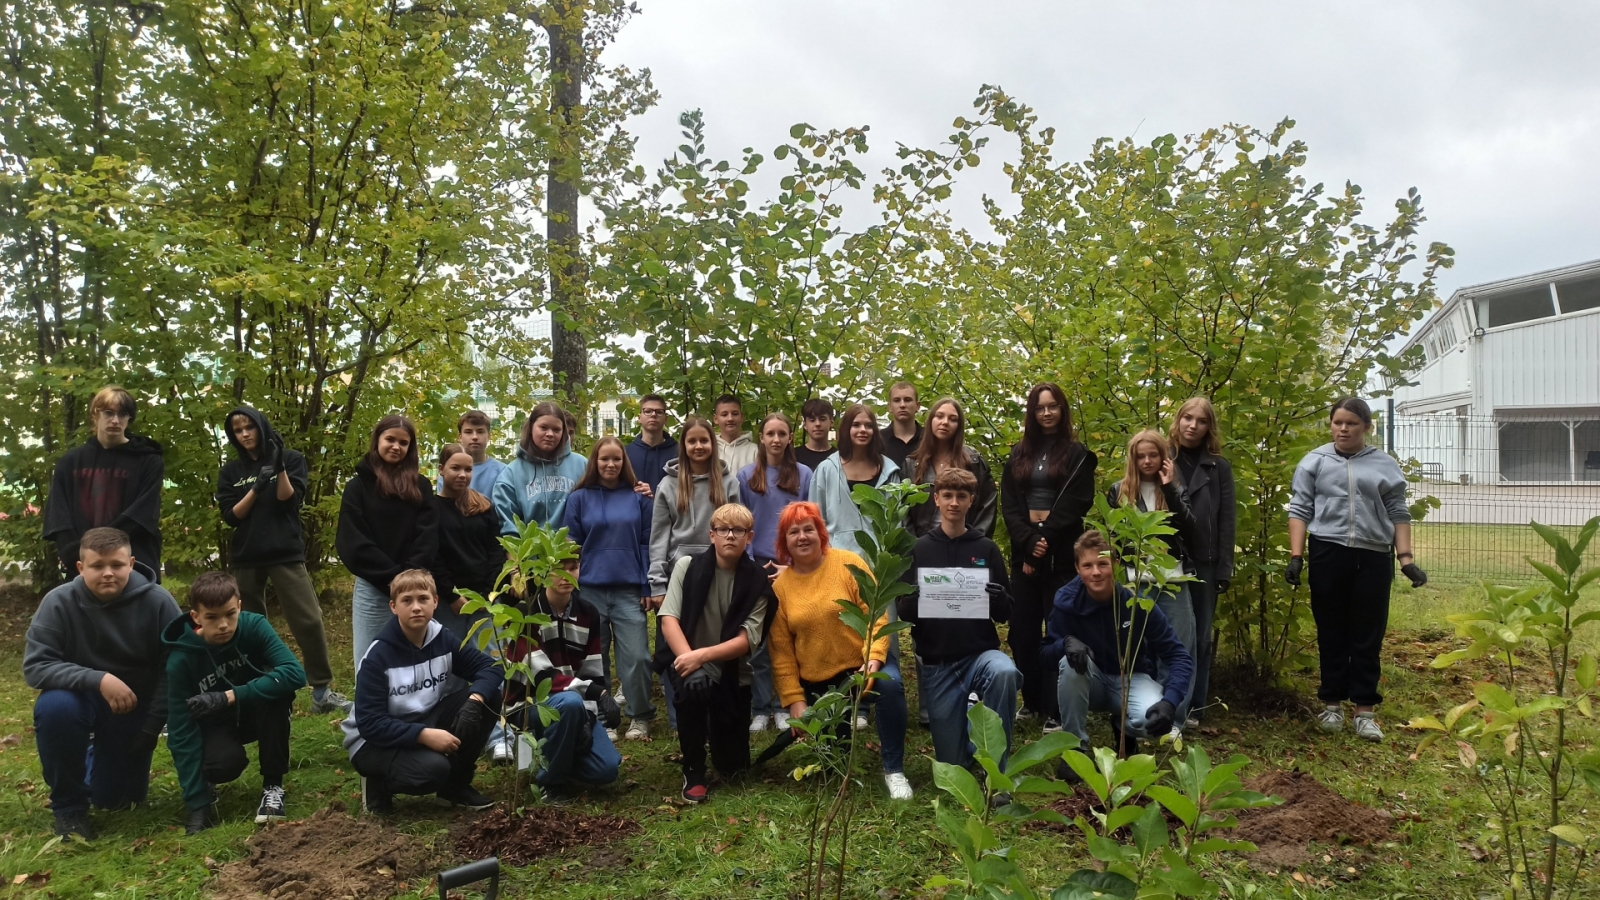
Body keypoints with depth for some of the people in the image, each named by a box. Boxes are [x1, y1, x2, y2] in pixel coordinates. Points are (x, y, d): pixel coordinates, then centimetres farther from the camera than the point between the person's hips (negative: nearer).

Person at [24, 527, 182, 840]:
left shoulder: (157, 601, -20)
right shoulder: (59, 602, -19)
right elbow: (35, 666, -21)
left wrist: (151, 726, -14)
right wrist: (98, 680, -35)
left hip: (137, 706, 0)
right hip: (83, 697, 0)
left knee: (115, 798, 3)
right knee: (54, 707, -35)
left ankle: (104, 757, 42)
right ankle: (68, 805, -11)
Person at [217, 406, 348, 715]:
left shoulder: (292, 459, 4)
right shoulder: (230, 471, 9)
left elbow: (291, 501, -5)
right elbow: (230, 516, -1)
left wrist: (280, 468, -17)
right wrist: (256, 488, -14)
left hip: (286, 553, -2)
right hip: (245, 558, 2)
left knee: (309, 620, -9)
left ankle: (322, 693, -4)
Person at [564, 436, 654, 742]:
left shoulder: (638, 498, 5)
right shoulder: (579, 498, 4)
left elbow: (647, 544, 4)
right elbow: (571, 545, 5)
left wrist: (648, 586, -2)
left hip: (630, 591, 0)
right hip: (589, 590, 1)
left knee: (636, 656, -3)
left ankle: (640, 716, 13)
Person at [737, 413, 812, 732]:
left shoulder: (803, 475, 4)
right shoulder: (746, 476, 4)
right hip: (757, 567, 0)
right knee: (758, 641, 1)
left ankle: (784, 706, 14)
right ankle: (761, 708, 10)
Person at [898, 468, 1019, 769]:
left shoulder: (986, 549, 2)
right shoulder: (919, 549, 2)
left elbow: (1005, 614, 3)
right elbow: (904, 614, 1)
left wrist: (998, 600, -20)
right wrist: (912, 601, -22)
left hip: (980, 652, -1)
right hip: (937, 664, 1)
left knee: (1004, 671, -37)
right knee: (952, 764, 2)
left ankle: (997, 768, -18)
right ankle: (968, 731, 37)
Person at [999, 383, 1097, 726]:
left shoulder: (1077, 455, 3)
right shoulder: (1018, 454, 13)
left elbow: (1075, 505, -6)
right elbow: (1008, 505, 4)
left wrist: (1044, 540, -12)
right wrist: (1029, 542, -10)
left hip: (1062, 553, -4)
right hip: (1024, 549, 4)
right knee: (1023, 628, 4)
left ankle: (1056, 710, -1)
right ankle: (1031, 701, 16)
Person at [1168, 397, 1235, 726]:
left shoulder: (1219, 467, 7)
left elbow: (1227, 521, 3)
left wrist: (1224, 569, -4)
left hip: (1203, 563, 1)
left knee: (1200, 637, 6)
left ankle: (1193, 708, 14)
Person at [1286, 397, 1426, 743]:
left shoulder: (1384, 465, 8)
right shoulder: (1314, 461, 5)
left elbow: (1398, 514, 8)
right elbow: (1300, 510, 3)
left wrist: (1406, 559, 1)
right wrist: (1296, 556, -5)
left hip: (1374, 557, 1)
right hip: (1328, 553, -1)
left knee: (1368, 636, 4)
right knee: (1332, 633, 8)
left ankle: (1365, 710, 11)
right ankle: (1332, 704, 18)